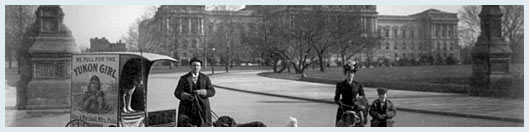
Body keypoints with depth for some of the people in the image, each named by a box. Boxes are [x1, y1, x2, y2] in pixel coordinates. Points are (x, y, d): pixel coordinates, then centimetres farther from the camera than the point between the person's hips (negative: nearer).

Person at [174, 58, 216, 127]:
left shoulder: (205, 78, 6)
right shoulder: (184, 78, 3)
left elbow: (211, 92, -4)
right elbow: (178, 93, -6)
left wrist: (200, 92, -21)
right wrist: (187, 96, -26)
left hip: (202, 107, 1)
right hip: (187, 108, 0)